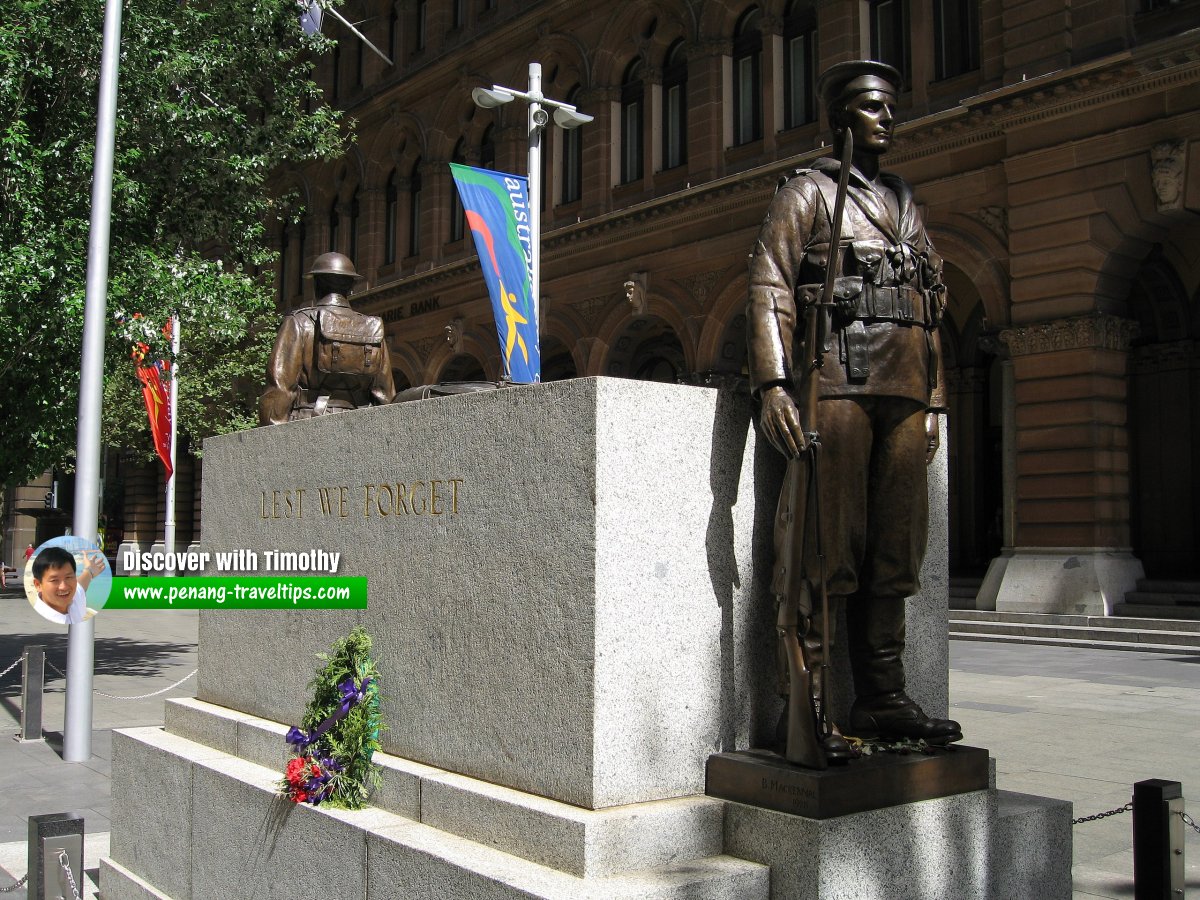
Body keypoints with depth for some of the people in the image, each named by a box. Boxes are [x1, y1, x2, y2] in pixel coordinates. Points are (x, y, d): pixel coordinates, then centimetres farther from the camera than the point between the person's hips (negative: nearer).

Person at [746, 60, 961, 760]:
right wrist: (774, 383, -17)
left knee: (893, 551, 5)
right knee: (825, 547, -9)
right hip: (838, 380, -6)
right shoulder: (808, 191, 7)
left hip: (904, 389, 6)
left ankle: (882, 700, 12)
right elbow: (769, 289, -5)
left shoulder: (905, 203, 25)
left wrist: (933, 400, 17)